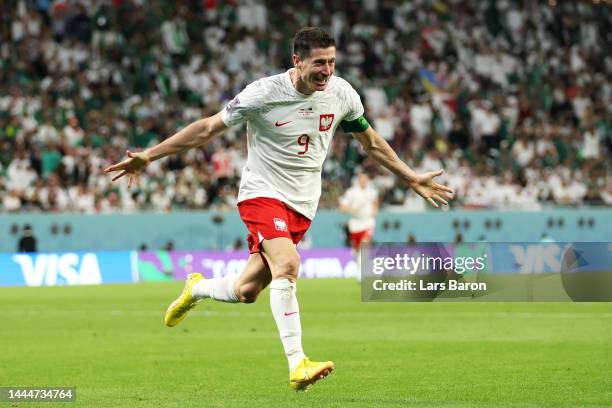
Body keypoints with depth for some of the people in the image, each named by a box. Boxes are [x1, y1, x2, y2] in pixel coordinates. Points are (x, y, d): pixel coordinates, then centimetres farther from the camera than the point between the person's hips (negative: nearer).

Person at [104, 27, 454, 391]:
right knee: (287, 265, -29)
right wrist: (149, 156, -11)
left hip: (303, 205, 5)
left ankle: (197, 289, 39)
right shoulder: (264, 93, -16)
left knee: (246, 292, 5)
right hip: (263, 193, -5)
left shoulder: (342, 94, -2)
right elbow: (207, 129, -8)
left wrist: (413, 179, 19)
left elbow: (371, 142, 16)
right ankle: (298, 365, -30)